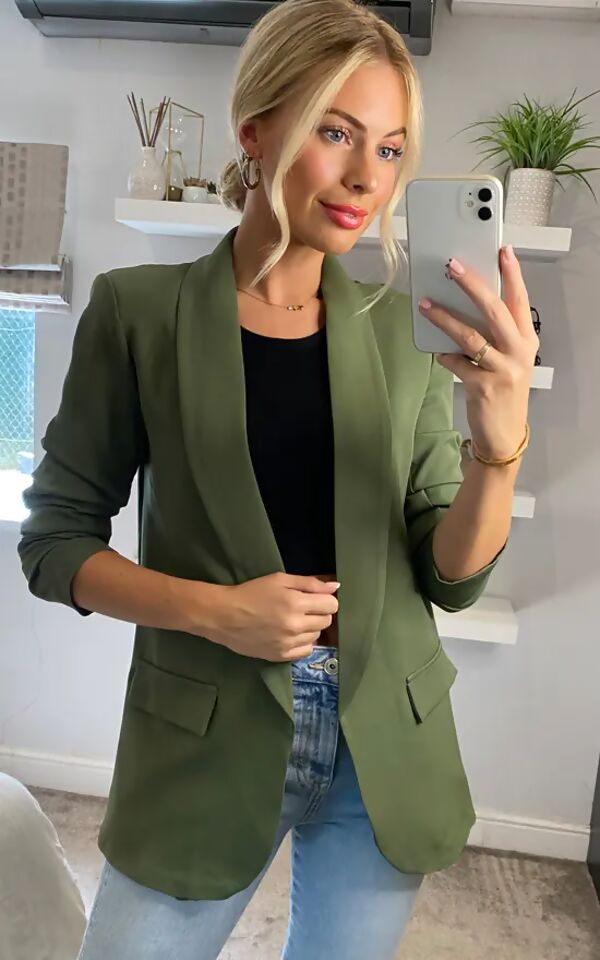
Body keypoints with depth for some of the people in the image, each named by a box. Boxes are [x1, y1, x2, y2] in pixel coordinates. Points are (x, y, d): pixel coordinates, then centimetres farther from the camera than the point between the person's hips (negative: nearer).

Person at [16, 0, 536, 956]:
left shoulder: (402, 328, -2)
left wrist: (502, 439, -22)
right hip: (206, 743, -2)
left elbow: (452, 577, -3)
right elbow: (53, 538, -3)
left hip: (385, 748, 3)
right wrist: (210, 608, -19)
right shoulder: (139, 308, -9)